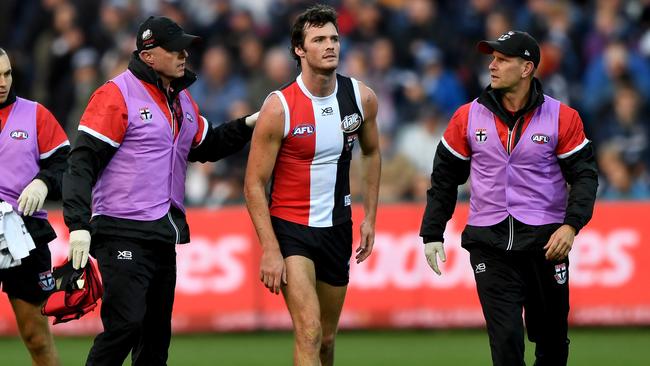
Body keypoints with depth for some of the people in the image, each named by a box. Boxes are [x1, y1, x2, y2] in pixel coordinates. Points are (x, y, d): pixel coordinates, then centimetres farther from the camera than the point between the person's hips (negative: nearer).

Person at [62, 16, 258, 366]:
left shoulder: (182, 100, 14)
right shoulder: (117, 95, -10)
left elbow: (205, 147, 30)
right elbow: (82, 162, -14)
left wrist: (247, 125, 14)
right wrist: (79, 225, -24)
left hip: (164, 232, 8)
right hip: (123, 234, -8)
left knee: (157, 330, 11)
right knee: (125, 324, -17)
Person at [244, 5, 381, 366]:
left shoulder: (362, 98, -2)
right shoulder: (279, 108, -16)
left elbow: (371, 153, 19)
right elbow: (254, 183, -12)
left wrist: (370, 217, 13)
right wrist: (270, 250, -17)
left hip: (338, 228, 5)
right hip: (291, 227, -5)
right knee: (309, 333, -20)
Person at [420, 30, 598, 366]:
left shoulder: (562, 118, -1)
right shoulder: (469, 116, 3)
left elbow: (584, 174, -1)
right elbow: (444, 177, 11)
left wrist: (571, 225, -16)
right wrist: (432, 234, 8)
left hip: (546, 241, 0)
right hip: (489, 243, 0)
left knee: (551, 338, 9)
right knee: (505, 338, -9)